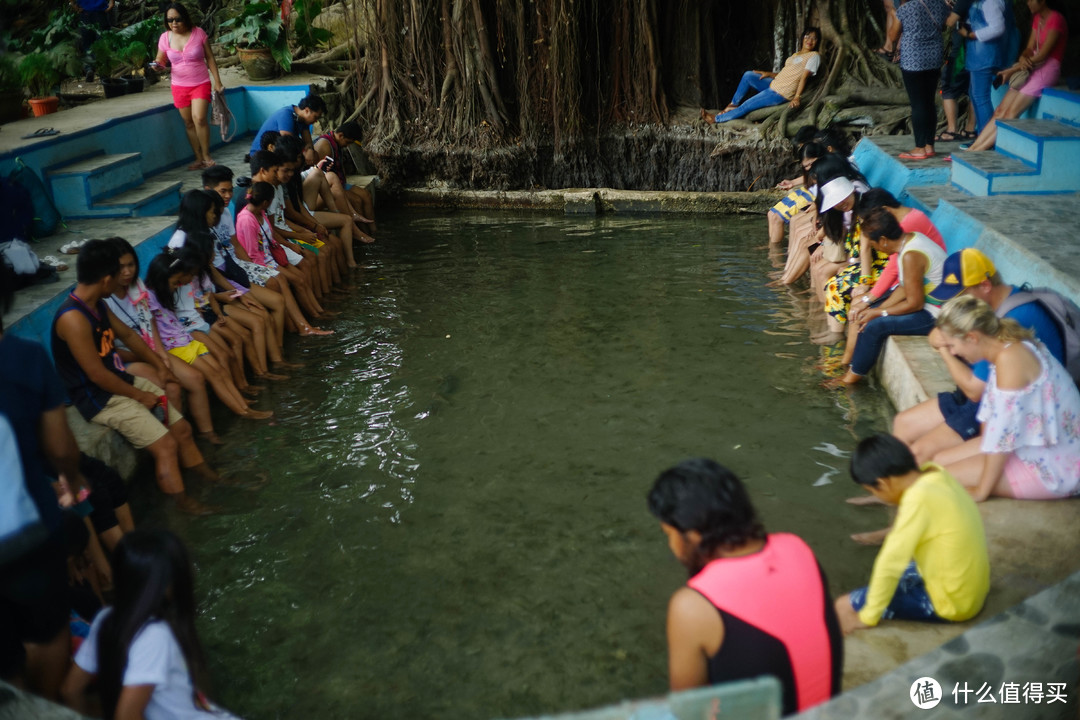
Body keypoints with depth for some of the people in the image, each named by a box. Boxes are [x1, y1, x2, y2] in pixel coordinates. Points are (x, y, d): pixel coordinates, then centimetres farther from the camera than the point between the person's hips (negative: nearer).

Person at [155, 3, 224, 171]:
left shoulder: (198, 33, -6)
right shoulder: (165, 38, -1)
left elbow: (210, 58, 1)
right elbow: (160, 61, 9)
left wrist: (217, 81, -3)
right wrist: (158, 65, -16)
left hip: (201, 84, -3)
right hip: (179, 86, 3)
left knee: (199, 118, -19)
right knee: (189, 123, 5)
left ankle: (206, 156, -5)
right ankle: (198, 159, 12)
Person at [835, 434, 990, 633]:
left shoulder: (919, 498, -27)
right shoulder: (938, 475, -3)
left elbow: (891, 561, -24)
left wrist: (868, 616, -15)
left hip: (951, 603, -9)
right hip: (974, 589, 9)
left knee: (845, 606, -7)